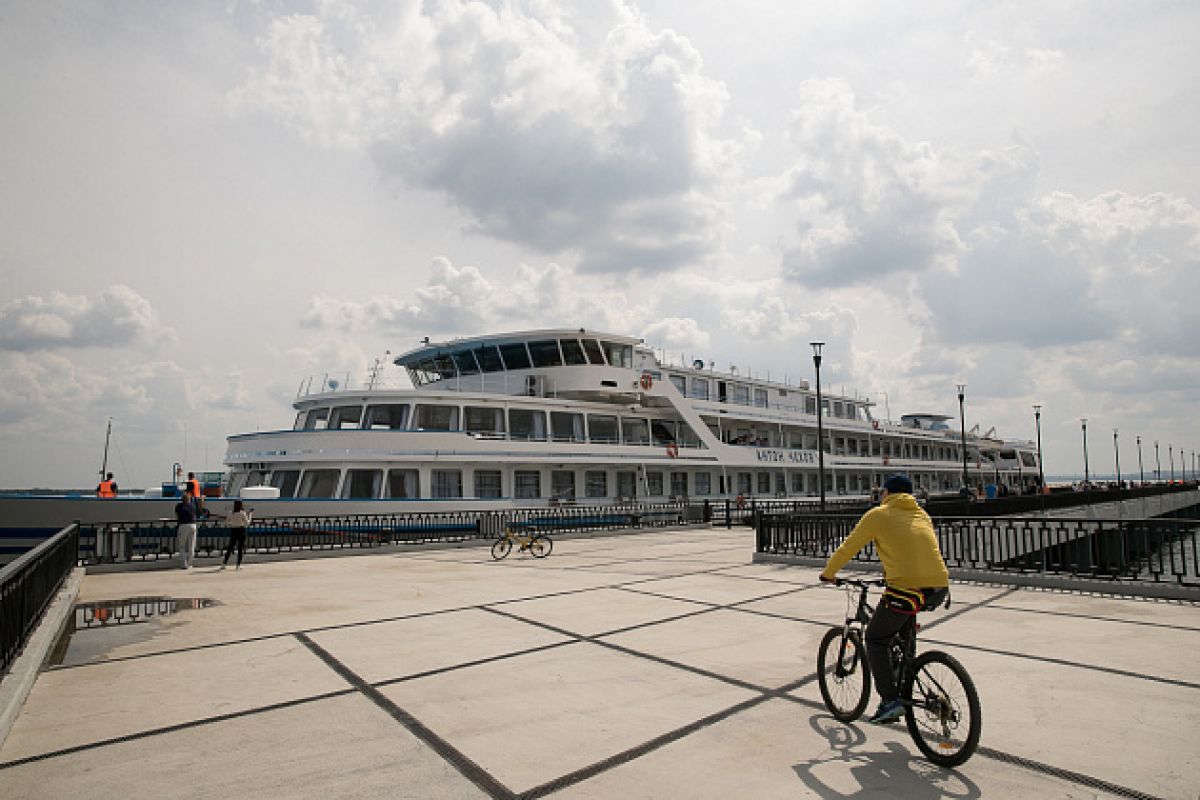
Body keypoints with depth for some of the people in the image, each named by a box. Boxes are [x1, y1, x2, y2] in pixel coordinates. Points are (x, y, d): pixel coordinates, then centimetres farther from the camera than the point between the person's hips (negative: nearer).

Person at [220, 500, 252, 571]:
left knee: (230, 547, 11)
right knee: (240, 548, 2)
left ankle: (224, 563, 10)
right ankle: (238, 565, 2)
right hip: (241, 530, -4)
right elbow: (247, 523, -6)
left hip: (233, 530, 4)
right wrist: (250, 516, 4)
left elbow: (226, 522, 8)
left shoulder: (231, 514, 3)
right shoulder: (242, 514, -9)